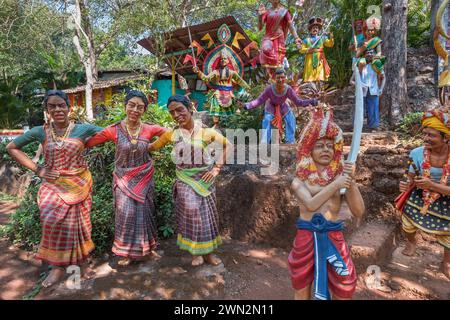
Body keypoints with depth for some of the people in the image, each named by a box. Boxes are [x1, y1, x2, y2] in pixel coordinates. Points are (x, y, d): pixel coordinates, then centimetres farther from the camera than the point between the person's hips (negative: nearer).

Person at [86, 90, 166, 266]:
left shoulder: (150, 129, -9)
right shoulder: (114, 130, -13)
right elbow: (87, 143, -9)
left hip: (144, 178, 2)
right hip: (123, 178, -2)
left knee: (144, 213, 12)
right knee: (126, 214, -2)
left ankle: (147, 248, 33)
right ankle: (125, 251, 21)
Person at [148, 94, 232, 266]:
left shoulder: (206, 131, -8)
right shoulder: (171, 133, -3)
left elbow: (227, 145, 1)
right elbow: (152, 147, 7)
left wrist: (217, 168, -4)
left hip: (205, 179, 0)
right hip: (185, 180, 0)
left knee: (208, 214, 9)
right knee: (192, 213, -6)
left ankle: (208, 252, 28)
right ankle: (195, 251, 19)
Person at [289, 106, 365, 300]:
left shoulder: (341, 177, 2)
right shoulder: (300, 181, 0)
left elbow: (358, 212, -6)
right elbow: (311, 204, -18)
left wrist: (351, 183, -18)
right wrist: (335, 185, -23)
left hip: (333, 238, 1)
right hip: (307, 237, 0)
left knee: (344, 292, 8)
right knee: (301, 291, 16)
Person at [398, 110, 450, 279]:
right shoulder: (417, 153, -21)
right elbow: (412, 180, -8)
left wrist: (432, 185, -37)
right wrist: (406, 186, -29)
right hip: (419, 199, 1)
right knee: (408, 227, 18)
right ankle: (412, 242, 57)